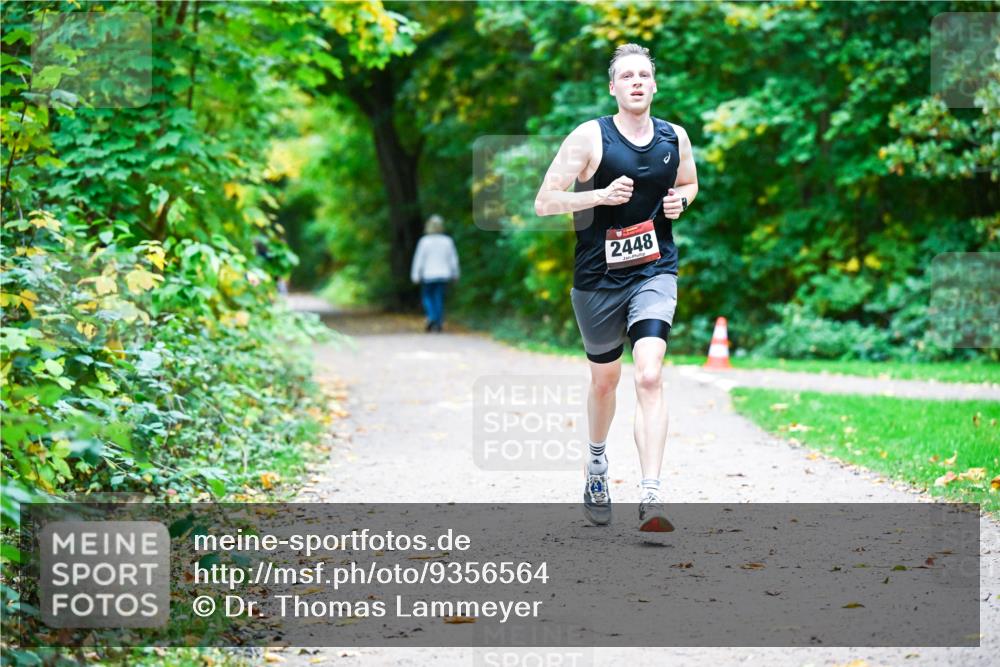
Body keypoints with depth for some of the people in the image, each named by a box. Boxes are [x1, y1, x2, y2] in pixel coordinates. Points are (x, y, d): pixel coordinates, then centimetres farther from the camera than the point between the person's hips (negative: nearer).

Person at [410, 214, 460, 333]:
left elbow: (419, 259, -7)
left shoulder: (425, 241, -10)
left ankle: (431, 317, -10)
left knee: (427, 297, 12)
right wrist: (455, 274, 15)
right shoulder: (447, 241, -2)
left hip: (428, 275, -2)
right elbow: (453, 259, 4)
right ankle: (438, 324, 6)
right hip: (443, 274, 2)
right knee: (439, 298, 8)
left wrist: (416, 275, -2)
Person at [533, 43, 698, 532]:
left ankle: (651, 499, -23)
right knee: (604, 380, 16)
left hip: (655, 272, 1)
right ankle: (597, 466, 45)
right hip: (598, 277, -1)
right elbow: (544, 202, -10)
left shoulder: (675, 138, 3)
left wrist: (679, 200, 0)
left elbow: (689, 183, 23)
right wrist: (603, 195, -23)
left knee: (649, 377, -17)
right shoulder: (590, 137, -9)